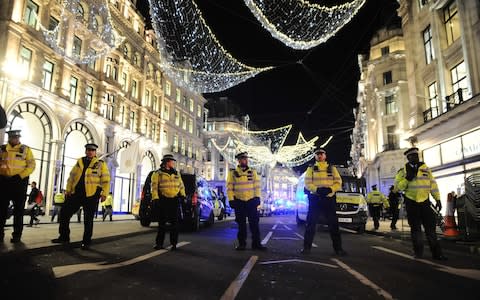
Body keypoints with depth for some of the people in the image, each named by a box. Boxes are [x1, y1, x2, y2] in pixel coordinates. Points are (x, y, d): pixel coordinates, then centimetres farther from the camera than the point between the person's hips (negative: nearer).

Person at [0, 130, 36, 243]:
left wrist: (20, 176, -14)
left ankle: (17, 235, 9)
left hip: (20, 182, -2)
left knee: (18, 209, 3)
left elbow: (31, 165, -3)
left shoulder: (25, 149, 3)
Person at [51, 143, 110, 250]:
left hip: (91, 195, -4)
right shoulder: (79, 162, 13)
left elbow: (105, 180, -4)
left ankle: (86, 242, 14)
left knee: (88, 220, 3)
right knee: (64, 213, 5)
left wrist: (104, 194, -11)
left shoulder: (101, 164, 0)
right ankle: (64, 237, 22)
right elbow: (71, 177, 15)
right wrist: (68, 190, 6)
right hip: (76, 193, 5)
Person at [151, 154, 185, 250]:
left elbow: (181, 186, 19)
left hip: (175, 200, 3)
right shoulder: (157, 174, 2)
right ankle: (159, 243, 13)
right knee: (162, 223, 2)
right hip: (163, 201, -3)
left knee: (174, 223, 4)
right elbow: (154, 187, -5)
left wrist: (183, 196, 8)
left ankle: (174, 243, 11)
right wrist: (155, 199, -14)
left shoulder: (176, 173, 16)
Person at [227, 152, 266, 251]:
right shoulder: (232, 173, -1)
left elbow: (257, 186, 5)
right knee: (241, 224, 7)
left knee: (254, 223, 2)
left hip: (251, 201, 1)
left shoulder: (253, 172, 5)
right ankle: (242, 243, 18)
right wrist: (231, 200, -9)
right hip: (239, 202, -1)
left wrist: (257, 198, -3)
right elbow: (229, 188, -2)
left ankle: (256, 243, 9)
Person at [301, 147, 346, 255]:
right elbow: (307, 183, -3)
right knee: (311, 223, 1)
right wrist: (317, 189, -21)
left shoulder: (332, 168, 12)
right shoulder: (311, 168, 8)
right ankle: (307, 247, 7)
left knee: (333, 224, 4)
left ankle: (338, 248, 12)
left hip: (329, 199, 1)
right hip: (315, 199, -1)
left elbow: (338, 183, 4)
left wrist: (330, 189, -17)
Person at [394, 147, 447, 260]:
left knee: (430, 227, 3)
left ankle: (436, 252, 11)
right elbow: (397, 187, -7)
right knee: (415, 228, 7)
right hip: (411, 203, -2)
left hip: (425, 201, 2)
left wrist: (438, 199, 3)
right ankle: (418, 252, 17)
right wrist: (407, 178, -20)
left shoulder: (425, 168, 6)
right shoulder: (403, 171, -1)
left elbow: (433, 184, 7)